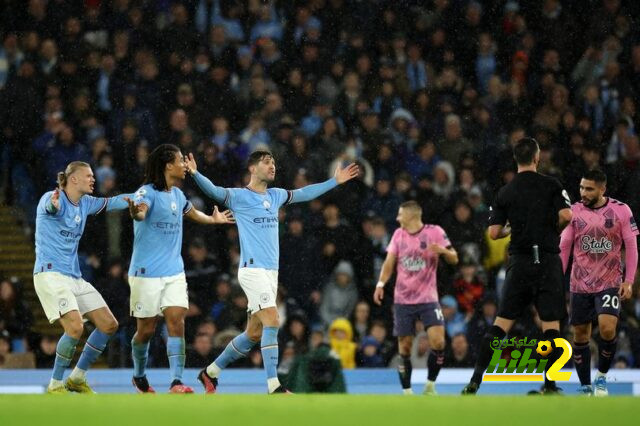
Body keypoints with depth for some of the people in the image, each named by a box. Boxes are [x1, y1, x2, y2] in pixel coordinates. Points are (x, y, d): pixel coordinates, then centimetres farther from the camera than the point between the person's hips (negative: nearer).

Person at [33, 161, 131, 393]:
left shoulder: (85, 203, 11)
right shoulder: (52, 199, -12)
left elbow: (112, 202, 24)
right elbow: (50, 206, -36)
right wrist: (54, 203, -60)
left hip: (74, 276, 9)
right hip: (50, 274, -9)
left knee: (109, 325, 5)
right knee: (75, 327, -25)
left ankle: (77, 378, 16)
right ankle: (55, 385, -10)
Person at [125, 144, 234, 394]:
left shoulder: (177, 195, 11)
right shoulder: (148, 192, -13)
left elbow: (192, 213, 34)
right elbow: (141, 209, -36)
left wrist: (214, 219, 48)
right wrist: (136, 212, -59)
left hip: (174, 272, 6)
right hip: (147, 273, -6)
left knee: (176, 322, -10)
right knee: (146, 329, 4)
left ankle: (176, 382, -16)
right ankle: (139, 376, 28)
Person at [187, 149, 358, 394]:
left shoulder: (275, 196, 16)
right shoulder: (239, 196, -5)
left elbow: (304, 193, 29)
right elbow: (213, 191, -20)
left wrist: (335, 181, 33)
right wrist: (195, 174, -39)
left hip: (271, 272, 8)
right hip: (252, 270, -8)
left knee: (254, 333, 9)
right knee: (272, 321, -19)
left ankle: (210, 373, 23)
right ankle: (273, 386, -20)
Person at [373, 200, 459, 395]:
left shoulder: (435, 232, -3)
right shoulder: (398, 234, 9)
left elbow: (454, 259, -3)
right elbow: (389, 262, 9)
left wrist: (443, 251, -25)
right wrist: (380, 284, -6)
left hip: (428, 298, -3)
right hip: (403, 300, 3)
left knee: (438, 342, -17)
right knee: (404, 348, 1)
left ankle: (430, 386, 0)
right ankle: (407, 391, 10)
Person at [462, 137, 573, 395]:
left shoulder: (505, 192, 6)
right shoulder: (551, 185, 0)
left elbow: (493, 233, 1)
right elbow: (566, 216, -13)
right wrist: (553, 231, 8)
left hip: (519, 262, 2)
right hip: (548, 260, -2)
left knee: (501, 323, 3)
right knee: (551, 324, 0)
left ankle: (475, 381, -3)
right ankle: (550, 385, -4)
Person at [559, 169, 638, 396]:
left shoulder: (621, 210, -5)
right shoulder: (574, 212, -1)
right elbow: (563, 247, 5)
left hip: (610, 283, -2)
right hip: (580, 284, 2)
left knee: (607, 328, -20)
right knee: (580, 336, 4)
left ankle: (601, 376, 3)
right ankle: (585, 387, 17)